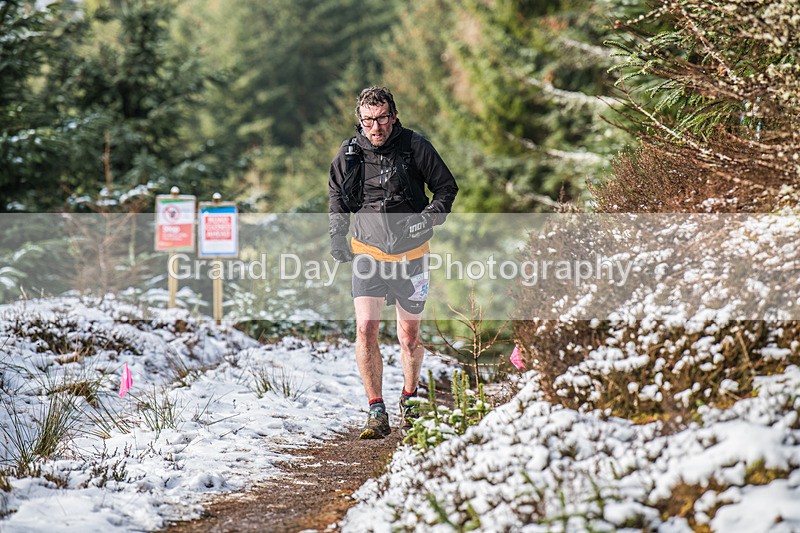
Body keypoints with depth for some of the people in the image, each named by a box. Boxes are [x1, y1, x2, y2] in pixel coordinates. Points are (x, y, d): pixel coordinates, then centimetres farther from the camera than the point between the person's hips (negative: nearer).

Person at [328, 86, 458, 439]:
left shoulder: (415, 147, -8)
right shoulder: (348, 154, -2)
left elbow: (446, 186, 1)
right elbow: (337, 198, 14)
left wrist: (432, 215, -17)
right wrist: (337, 235, 1)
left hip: (410, 254, -1)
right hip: (368, 253, 1)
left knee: (409, 336, 9)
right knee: (365, 329, -14)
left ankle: (409, 399, 34)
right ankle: (377, 412, -7)